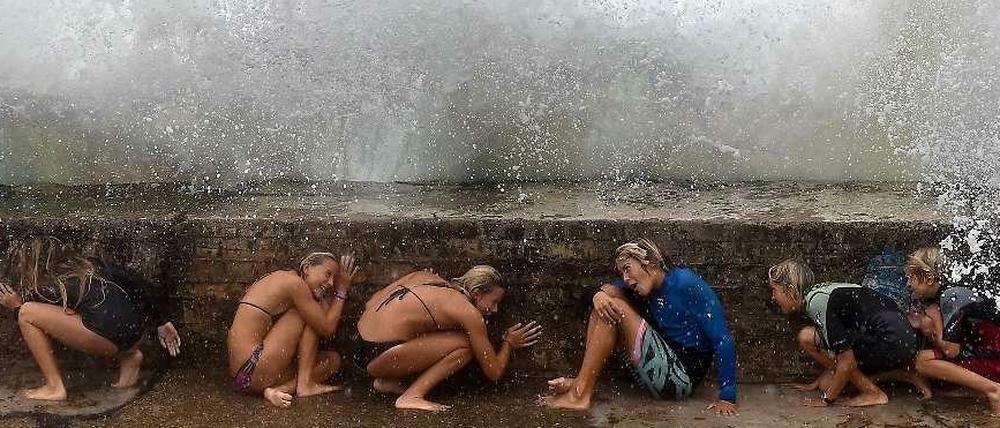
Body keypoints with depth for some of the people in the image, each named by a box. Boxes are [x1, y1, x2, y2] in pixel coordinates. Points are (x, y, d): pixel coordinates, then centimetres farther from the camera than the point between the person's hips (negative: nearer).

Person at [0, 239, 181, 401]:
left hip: (111, 339, -8)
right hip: (137, 334, 8)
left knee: (26, 313, 1)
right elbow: (137, 282, 22)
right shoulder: (89, 264, 21)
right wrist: (163, 321, 26)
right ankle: (128, 356, 18)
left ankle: (54, 388, 4)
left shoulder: (47, 292, 5)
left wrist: (17, 306, 32)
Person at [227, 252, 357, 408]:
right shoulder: (293, 282, -12)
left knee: (333, 359, 15)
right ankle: (304, 384, -2)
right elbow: (327, 328, -8)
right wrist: (341, 290, 2)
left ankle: (281, 389, -5)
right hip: (252, 368, -10)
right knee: (310, 316, -1)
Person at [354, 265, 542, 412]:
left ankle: (388, 381, 17)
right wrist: (509, 344, 22)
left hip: (359, 346, 8)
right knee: (465, 344, -3)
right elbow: (494, 372, 3)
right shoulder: (469, 313, -4)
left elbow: (371, 302, 15)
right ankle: (411, 397, -9)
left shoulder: (425, 276, 15)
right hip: (377, 357, -8)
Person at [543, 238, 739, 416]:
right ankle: (583, 382, -6)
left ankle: (580, 394, -15)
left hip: (682, 376, -9)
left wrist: (727, 397, -20)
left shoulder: (687, 284, -13)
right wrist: (599, 295, -16)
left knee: (616, 309, -15)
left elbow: (723, 340, -17)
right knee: (609, 294, 5)